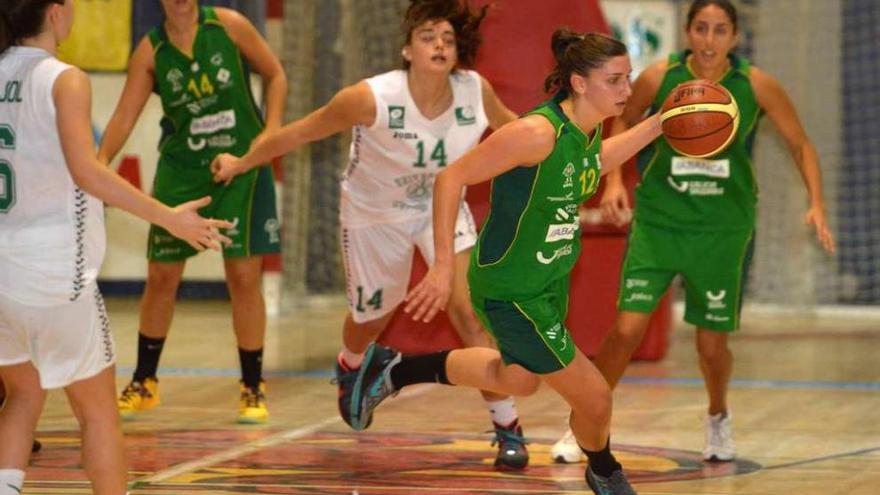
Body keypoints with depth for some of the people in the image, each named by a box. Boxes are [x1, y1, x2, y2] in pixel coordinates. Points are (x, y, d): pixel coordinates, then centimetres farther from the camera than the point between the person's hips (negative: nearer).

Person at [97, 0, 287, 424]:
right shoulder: (150, 51, -5)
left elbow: (275, 75, 4)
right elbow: (125, 116, -10)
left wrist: (270, 131, -9)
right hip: (180, 169, 1)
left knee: (244, 275, -4)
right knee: (161, 277, 6)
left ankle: (253, 388, 9)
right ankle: (144, 383, 24)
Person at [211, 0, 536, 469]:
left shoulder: (476, 92, -24)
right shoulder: (372, 98, -33)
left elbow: (509, 126, 1)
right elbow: (302, 131, -18)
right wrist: (240, 163, -7)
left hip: (442, 207, 1)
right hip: (375, 214, -1)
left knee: (468, 310, -17)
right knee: (372, 317, 20)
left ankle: (508, 429, -8)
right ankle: (349, 368, 59)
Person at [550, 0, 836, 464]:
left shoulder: (756, 86, -10)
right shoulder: (660, 78, -10)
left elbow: (800, 145, 0)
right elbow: (623, 122, 9)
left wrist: (816, 204, -12)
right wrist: (614, 180, -5)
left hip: (722, 229, 0)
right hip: (658, 219, 0)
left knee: (712, 343, 5)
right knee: (627, 328, -12)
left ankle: (718, 418, 37)